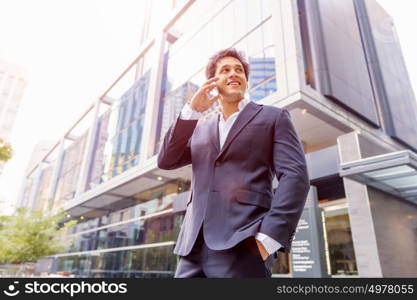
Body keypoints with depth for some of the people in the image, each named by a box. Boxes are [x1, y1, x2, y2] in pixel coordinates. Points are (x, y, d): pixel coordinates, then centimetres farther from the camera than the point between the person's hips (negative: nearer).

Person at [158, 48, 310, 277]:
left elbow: (295, 175, -4)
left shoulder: (273, 117, 8)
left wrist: (269, 237, -15)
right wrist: (191, 111, 1)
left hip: (243, 246, -4)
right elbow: (166, 161, 9)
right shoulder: (200, 127, 21)